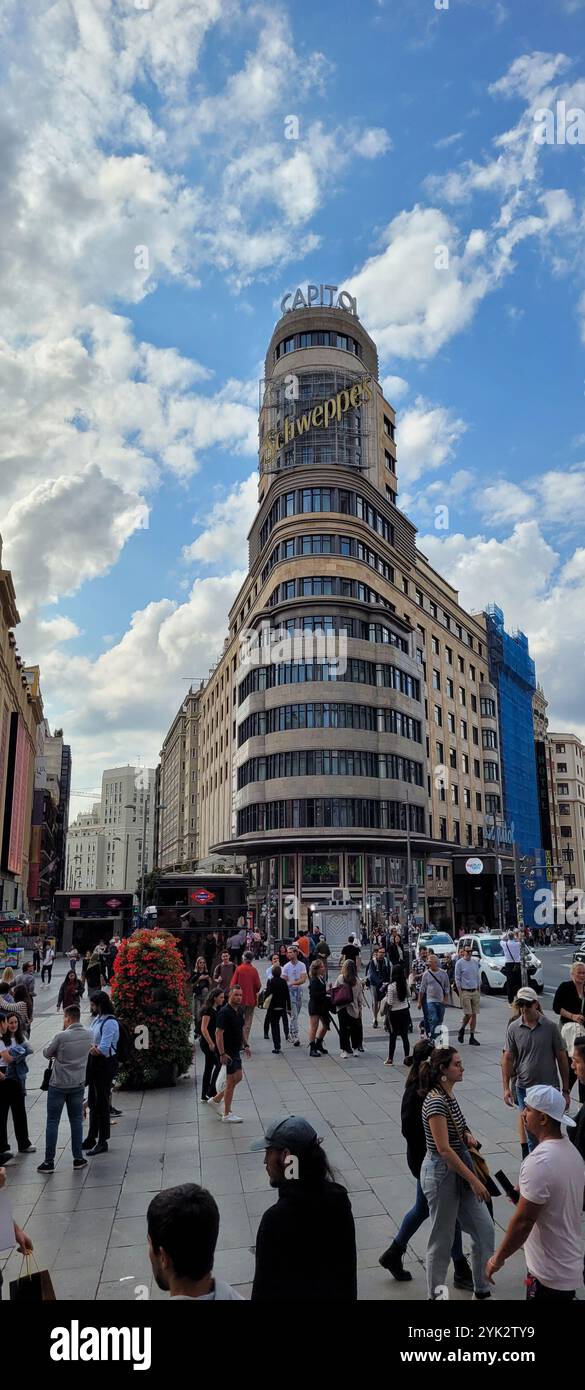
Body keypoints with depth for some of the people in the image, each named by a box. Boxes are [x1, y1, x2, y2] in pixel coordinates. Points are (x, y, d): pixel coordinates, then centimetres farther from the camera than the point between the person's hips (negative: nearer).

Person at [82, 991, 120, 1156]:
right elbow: (89, 1040, 9)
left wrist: (91, 1048, -9)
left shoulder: (110, 1023, -22)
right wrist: (93, 1048, -12)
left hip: (105, 1064, -9)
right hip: (93, 1062, 9)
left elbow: (103, 1050, -26)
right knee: (93, 1102, 19)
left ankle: (102, 1142, 14)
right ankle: (91, 1138, 33)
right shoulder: (96, 1019, 7)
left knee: (102, 1103, 2)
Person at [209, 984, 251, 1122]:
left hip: (236, 1050, 9)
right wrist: (222, 1054, -26)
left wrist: (245, 1045, 17)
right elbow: (218, 1033, -23)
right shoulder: (224, 1012, -20)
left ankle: (216, 1099, 29)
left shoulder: (240, 1010, 7)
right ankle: (227, 1115, 11)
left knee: (238, 1077, 15)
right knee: (231, 1081, -1)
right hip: (227, 1052, -9)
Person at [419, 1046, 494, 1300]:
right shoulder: (436, 1101, -24)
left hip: (459, 1171, 9)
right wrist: (474, 1180, -20)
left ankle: (482, 1290, 29)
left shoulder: (448, 1094, 3)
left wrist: (467, 1136, 2)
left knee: (484, 1229, 13)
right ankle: (436, 1294, 26)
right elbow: (443, 1149, -25)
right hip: (441, 1174, -9)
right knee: (442, 1240, 8)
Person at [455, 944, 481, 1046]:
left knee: (474, 1014, 3)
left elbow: (477, 977, 17)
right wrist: (460, 994, -9)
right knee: (468, 1014, -9)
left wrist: (479, 991, 13)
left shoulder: (475, 962, 10)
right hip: (465, 992, -5)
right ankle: (462, 1029, 18)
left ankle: (472, 1037, 9)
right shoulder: (459, 963, -4)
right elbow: (457, 979, -4)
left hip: (475, 991, 5)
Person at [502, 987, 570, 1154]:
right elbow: (508, 1058, 1)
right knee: (531, 1133, 10)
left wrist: (566, 1090, 0)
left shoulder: (550, 1027, -6)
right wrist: (506, 1087, -6)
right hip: (524, 1089, 2)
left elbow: (562, 1058, 0)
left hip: (549, 1088, -2)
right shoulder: (513, 1028, -3)